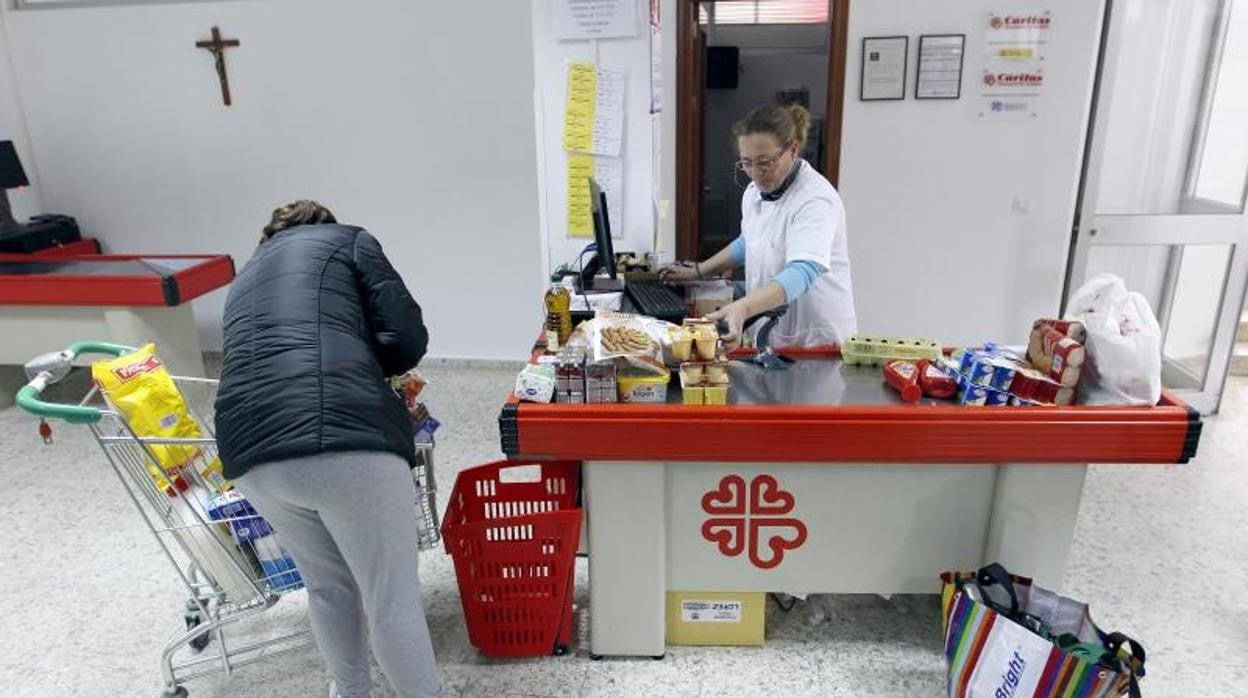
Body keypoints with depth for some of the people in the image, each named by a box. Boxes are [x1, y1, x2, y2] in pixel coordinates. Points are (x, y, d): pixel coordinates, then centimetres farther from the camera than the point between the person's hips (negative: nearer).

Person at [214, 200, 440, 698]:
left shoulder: (245, 277, 34)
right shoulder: (350, 241, 20)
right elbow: (407, 340, 6)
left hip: (251, 451, 6)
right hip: (348, 440, -6)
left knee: (327, 584, 29)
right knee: (393, 601, 10)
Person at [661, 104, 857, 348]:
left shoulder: (817, 200, -23)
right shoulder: (754, 191, 3)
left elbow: (802, 272, -38)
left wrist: (742, 308, -53)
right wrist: (697, 272, 13)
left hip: (817, 341, -6)